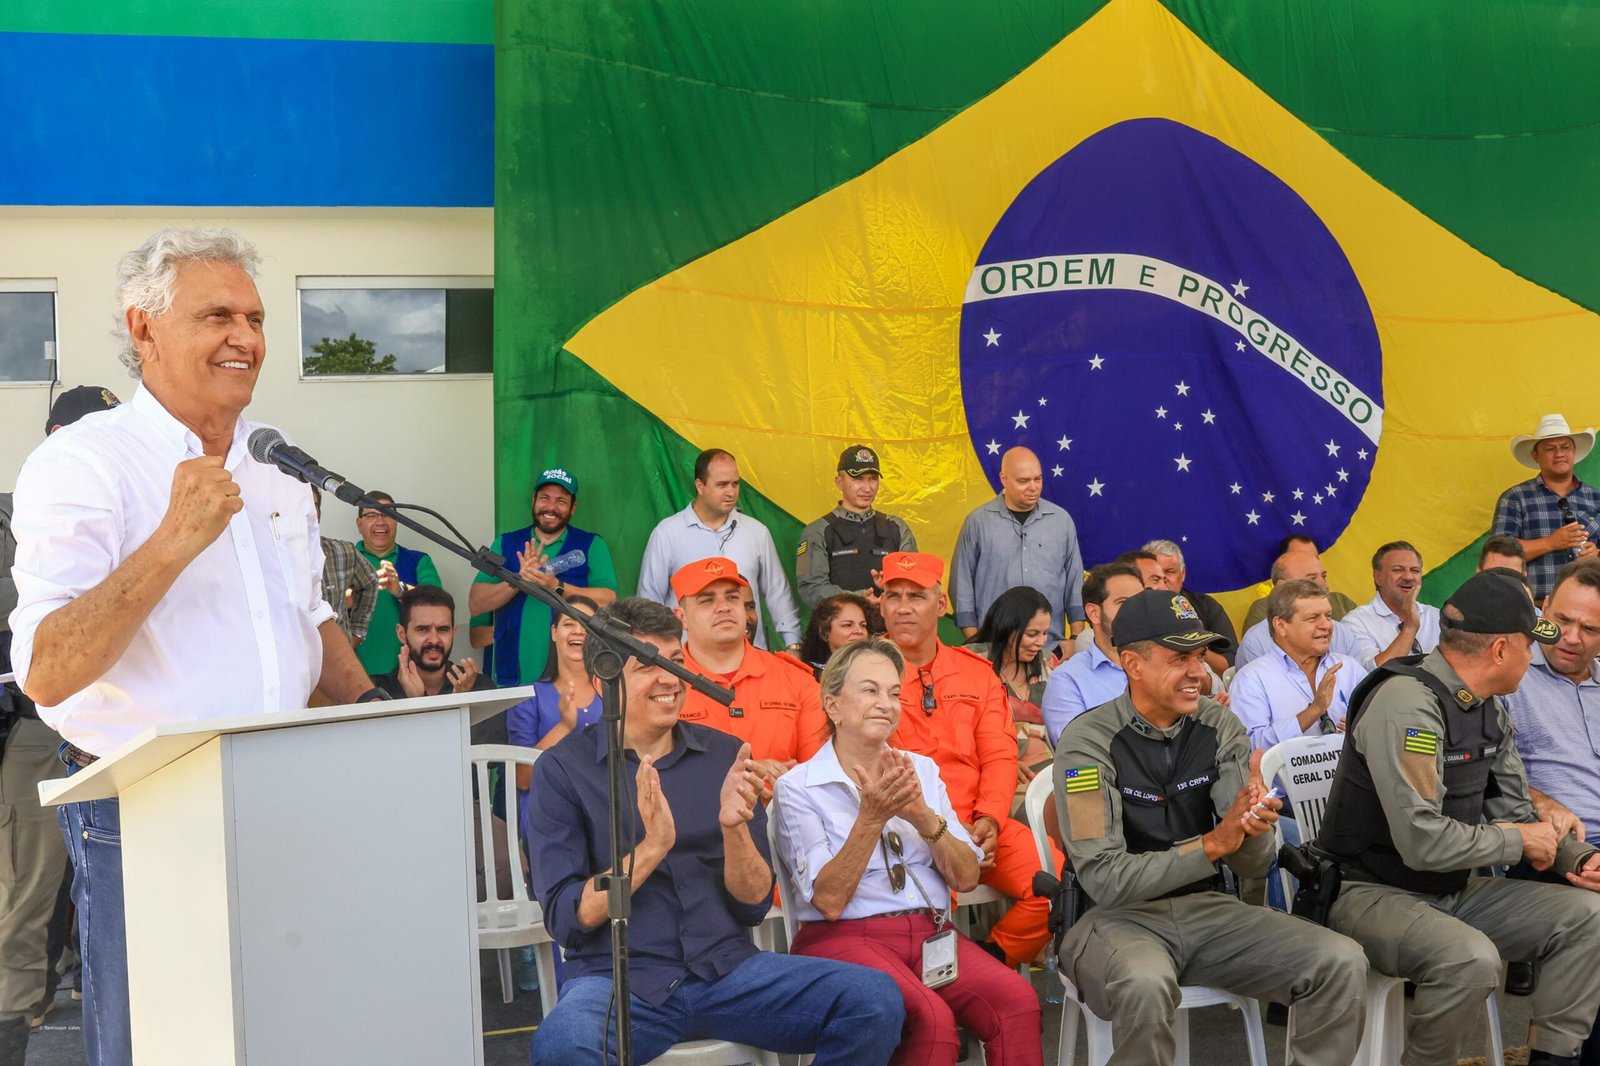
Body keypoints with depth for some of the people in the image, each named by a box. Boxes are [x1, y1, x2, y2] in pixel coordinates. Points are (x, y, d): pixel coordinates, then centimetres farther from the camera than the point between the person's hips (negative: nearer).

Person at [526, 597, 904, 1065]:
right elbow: (566, 920, -6)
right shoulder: (562, 769, 0)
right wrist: (651, 847, -19)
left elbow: (754, 905, 6)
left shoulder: (726, 755, 8)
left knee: (877, 999, -18)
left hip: (729, 969, 4)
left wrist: (734, 827, -13)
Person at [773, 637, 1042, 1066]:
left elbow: (966, 878, 5)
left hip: (930, 932, 4)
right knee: (931, 1018, -34)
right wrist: (871, 818, -21)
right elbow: (829, 901, -10)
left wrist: (923, 815, -12)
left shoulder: (922, 770, 13)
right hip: (845, 938, -4)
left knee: (1017, 999, -26)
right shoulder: (798, 788, -1)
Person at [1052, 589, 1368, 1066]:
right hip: (1117, 916, -5)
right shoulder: (1088, 741, -13)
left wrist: (1254, 830, -25)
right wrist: (1211, 844, -28)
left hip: (1209, 908, 5)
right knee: (1145, 985, -38)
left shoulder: (1220, 726, 1)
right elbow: (1104, 878, -19)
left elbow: (1254, 865, -1)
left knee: (1342, 964, -14)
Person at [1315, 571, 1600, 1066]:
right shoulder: (1407, 704, -24)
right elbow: (1423, 841, -30)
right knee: (1472, 959, -34)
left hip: (1455, 890, 9)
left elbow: (1512, 813, 12)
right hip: (1373, 893, -9)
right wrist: (1517, 842, -14)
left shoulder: (1488, 709, 6)